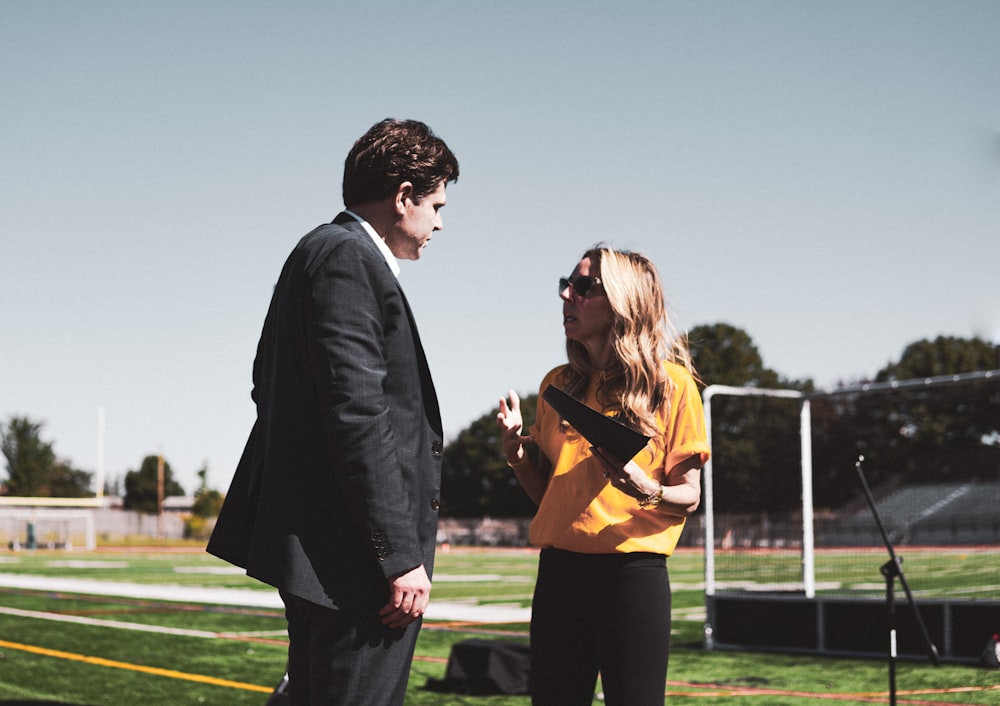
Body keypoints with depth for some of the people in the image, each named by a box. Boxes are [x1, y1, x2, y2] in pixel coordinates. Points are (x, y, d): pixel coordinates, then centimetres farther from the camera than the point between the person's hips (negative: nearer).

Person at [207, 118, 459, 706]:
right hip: (353, 551, -11)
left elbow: (267, 384, 26)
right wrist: (401, 556, -20)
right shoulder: (347, 259, -13)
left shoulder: (318, 252, 19)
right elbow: (358, 414, -21)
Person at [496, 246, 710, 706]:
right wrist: (516, 451, -1)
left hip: (632, 573, -4)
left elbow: (689, 497, -1)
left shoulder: (671, 383, -2)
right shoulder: (558, 385, 12)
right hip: (559, 570, 4)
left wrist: (647, 491, -21)